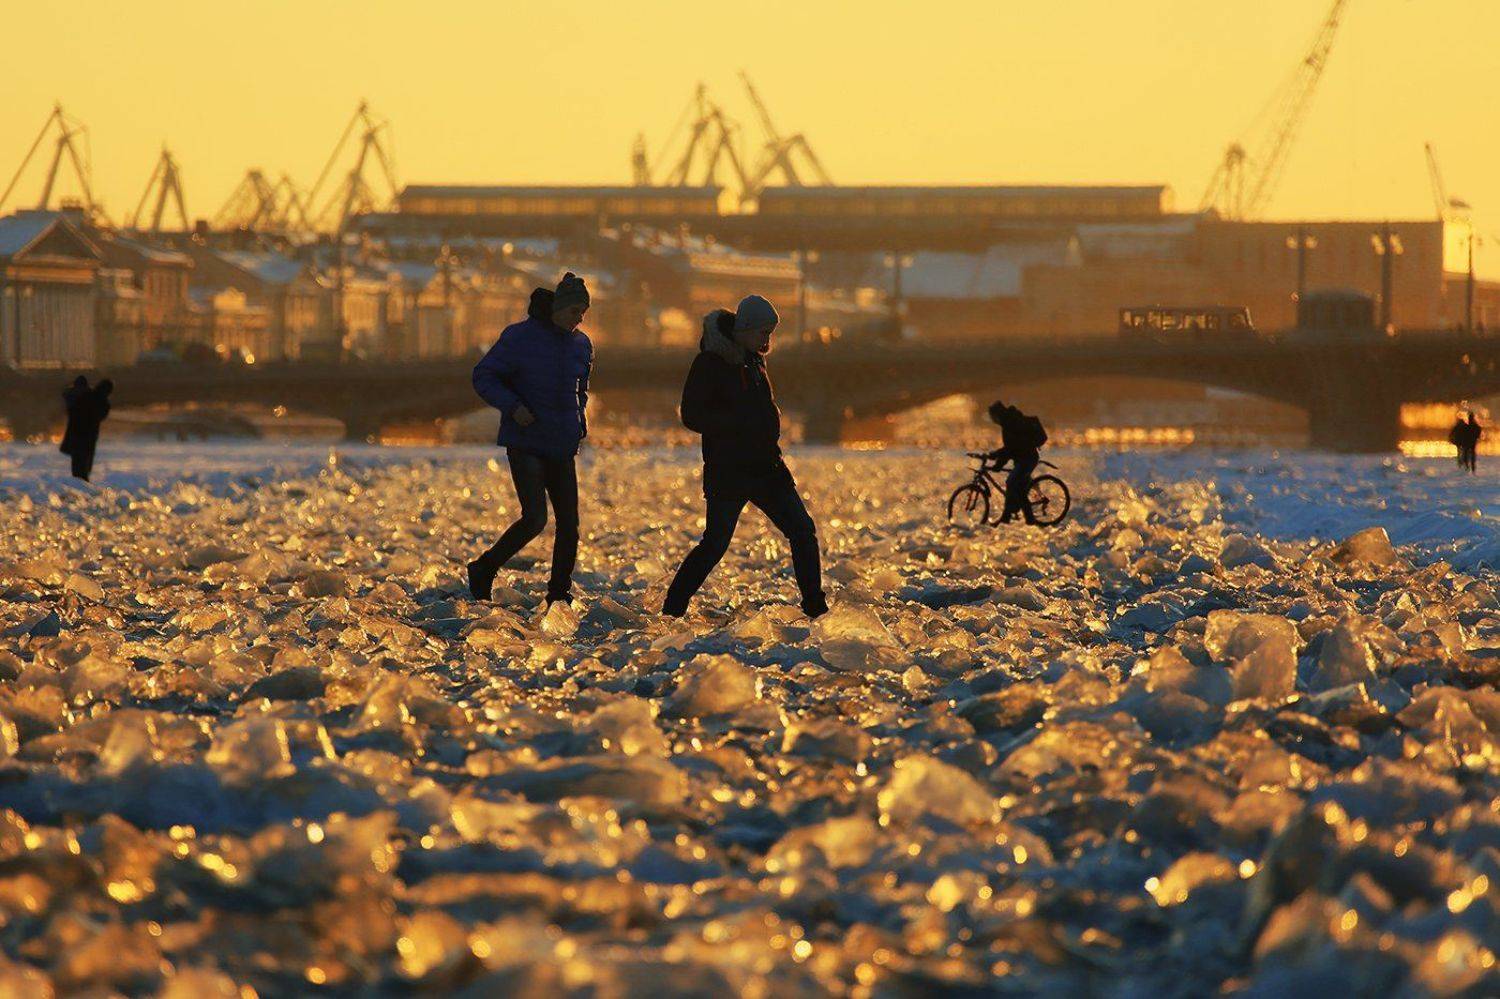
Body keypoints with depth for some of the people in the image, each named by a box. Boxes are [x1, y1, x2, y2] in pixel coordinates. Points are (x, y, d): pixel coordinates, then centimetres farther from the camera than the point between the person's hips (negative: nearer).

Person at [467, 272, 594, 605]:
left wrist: (580, 421, 10)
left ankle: (559, 596, 13)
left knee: (569, 524, 0)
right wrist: (512, 406, -19)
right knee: (535, 519, -17)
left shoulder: (582, 345, 9)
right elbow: (483, 377, -5)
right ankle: (483, 571, 4)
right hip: (525, 443, -6)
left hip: (561, 448, 6)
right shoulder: (521, 337, -8)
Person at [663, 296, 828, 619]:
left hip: (766, 467, 7)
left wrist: (769, 419, 7)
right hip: (727, 471, -7)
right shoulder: (710, 362, -10)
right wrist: (741, 422, -22)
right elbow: (692, 416, -15)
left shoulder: (754, 360, 14)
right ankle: (672, 610, 4)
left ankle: (816, 608, 9)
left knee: (803, 532, 1)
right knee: (715, 544, -8)